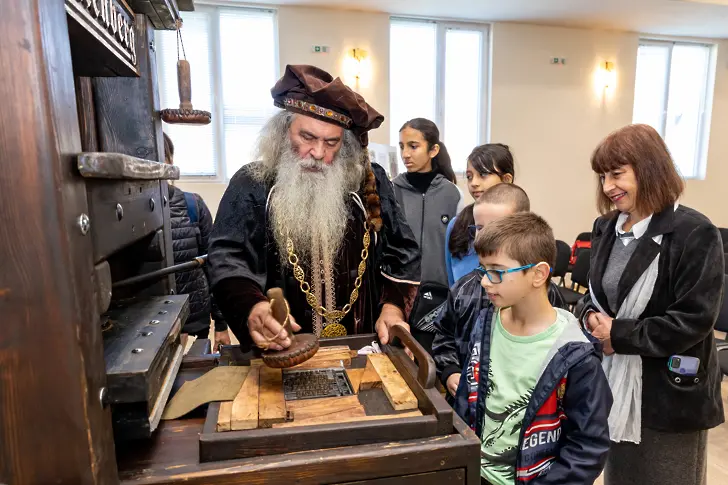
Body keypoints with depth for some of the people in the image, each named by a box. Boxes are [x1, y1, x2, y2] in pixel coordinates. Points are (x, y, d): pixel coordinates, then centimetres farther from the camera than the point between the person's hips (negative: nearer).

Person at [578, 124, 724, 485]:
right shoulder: (606, 228, 4)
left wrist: (619, 335, -20)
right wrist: (592, 317, -9)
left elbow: (694, 320, -21)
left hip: (671, 392, -6)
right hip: (615, 382, 6)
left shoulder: (694, 233, -16)